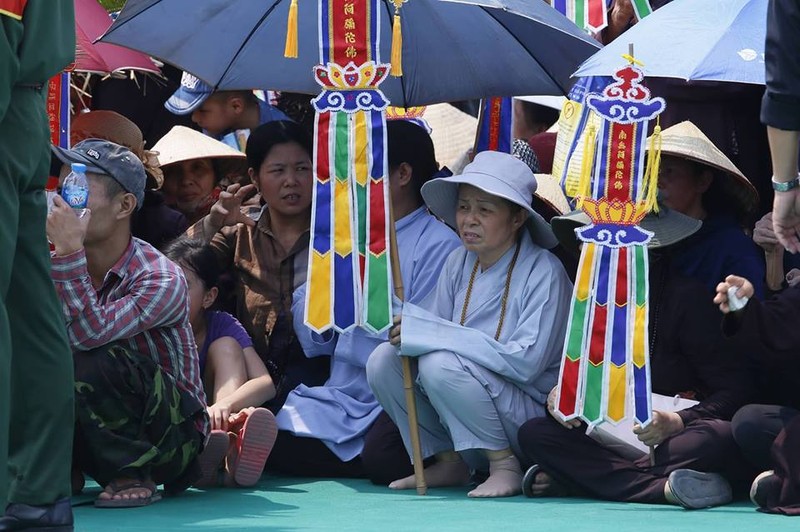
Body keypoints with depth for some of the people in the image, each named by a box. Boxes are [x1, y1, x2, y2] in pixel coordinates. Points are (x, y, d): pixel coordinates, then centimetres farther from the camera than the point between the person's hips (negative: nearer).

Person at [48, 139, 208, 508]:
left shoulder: (161, 279, -20)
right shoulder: (55, 270, -1)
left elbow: (89, 335, -35)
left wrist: (68, 251, -38)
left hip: (171, 435, -5)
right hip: (94, 440, 5)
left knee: (94, 361, -33)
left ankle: (133, 475, -12)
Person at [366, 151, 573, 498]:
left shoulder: (543, 272, -15)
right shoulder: (459, 263, 5)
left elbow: (526, 361, -25)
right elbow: (435, 336, 4)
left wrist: (428, 332, -26)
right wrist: (410, 327, -22)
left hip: (531, 412, -7)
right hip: (463, 426, 7)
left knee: (441, 363, -28)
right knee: (383, 359, -10)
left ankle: (505, 464, -12)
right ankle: (447, 462, 4)